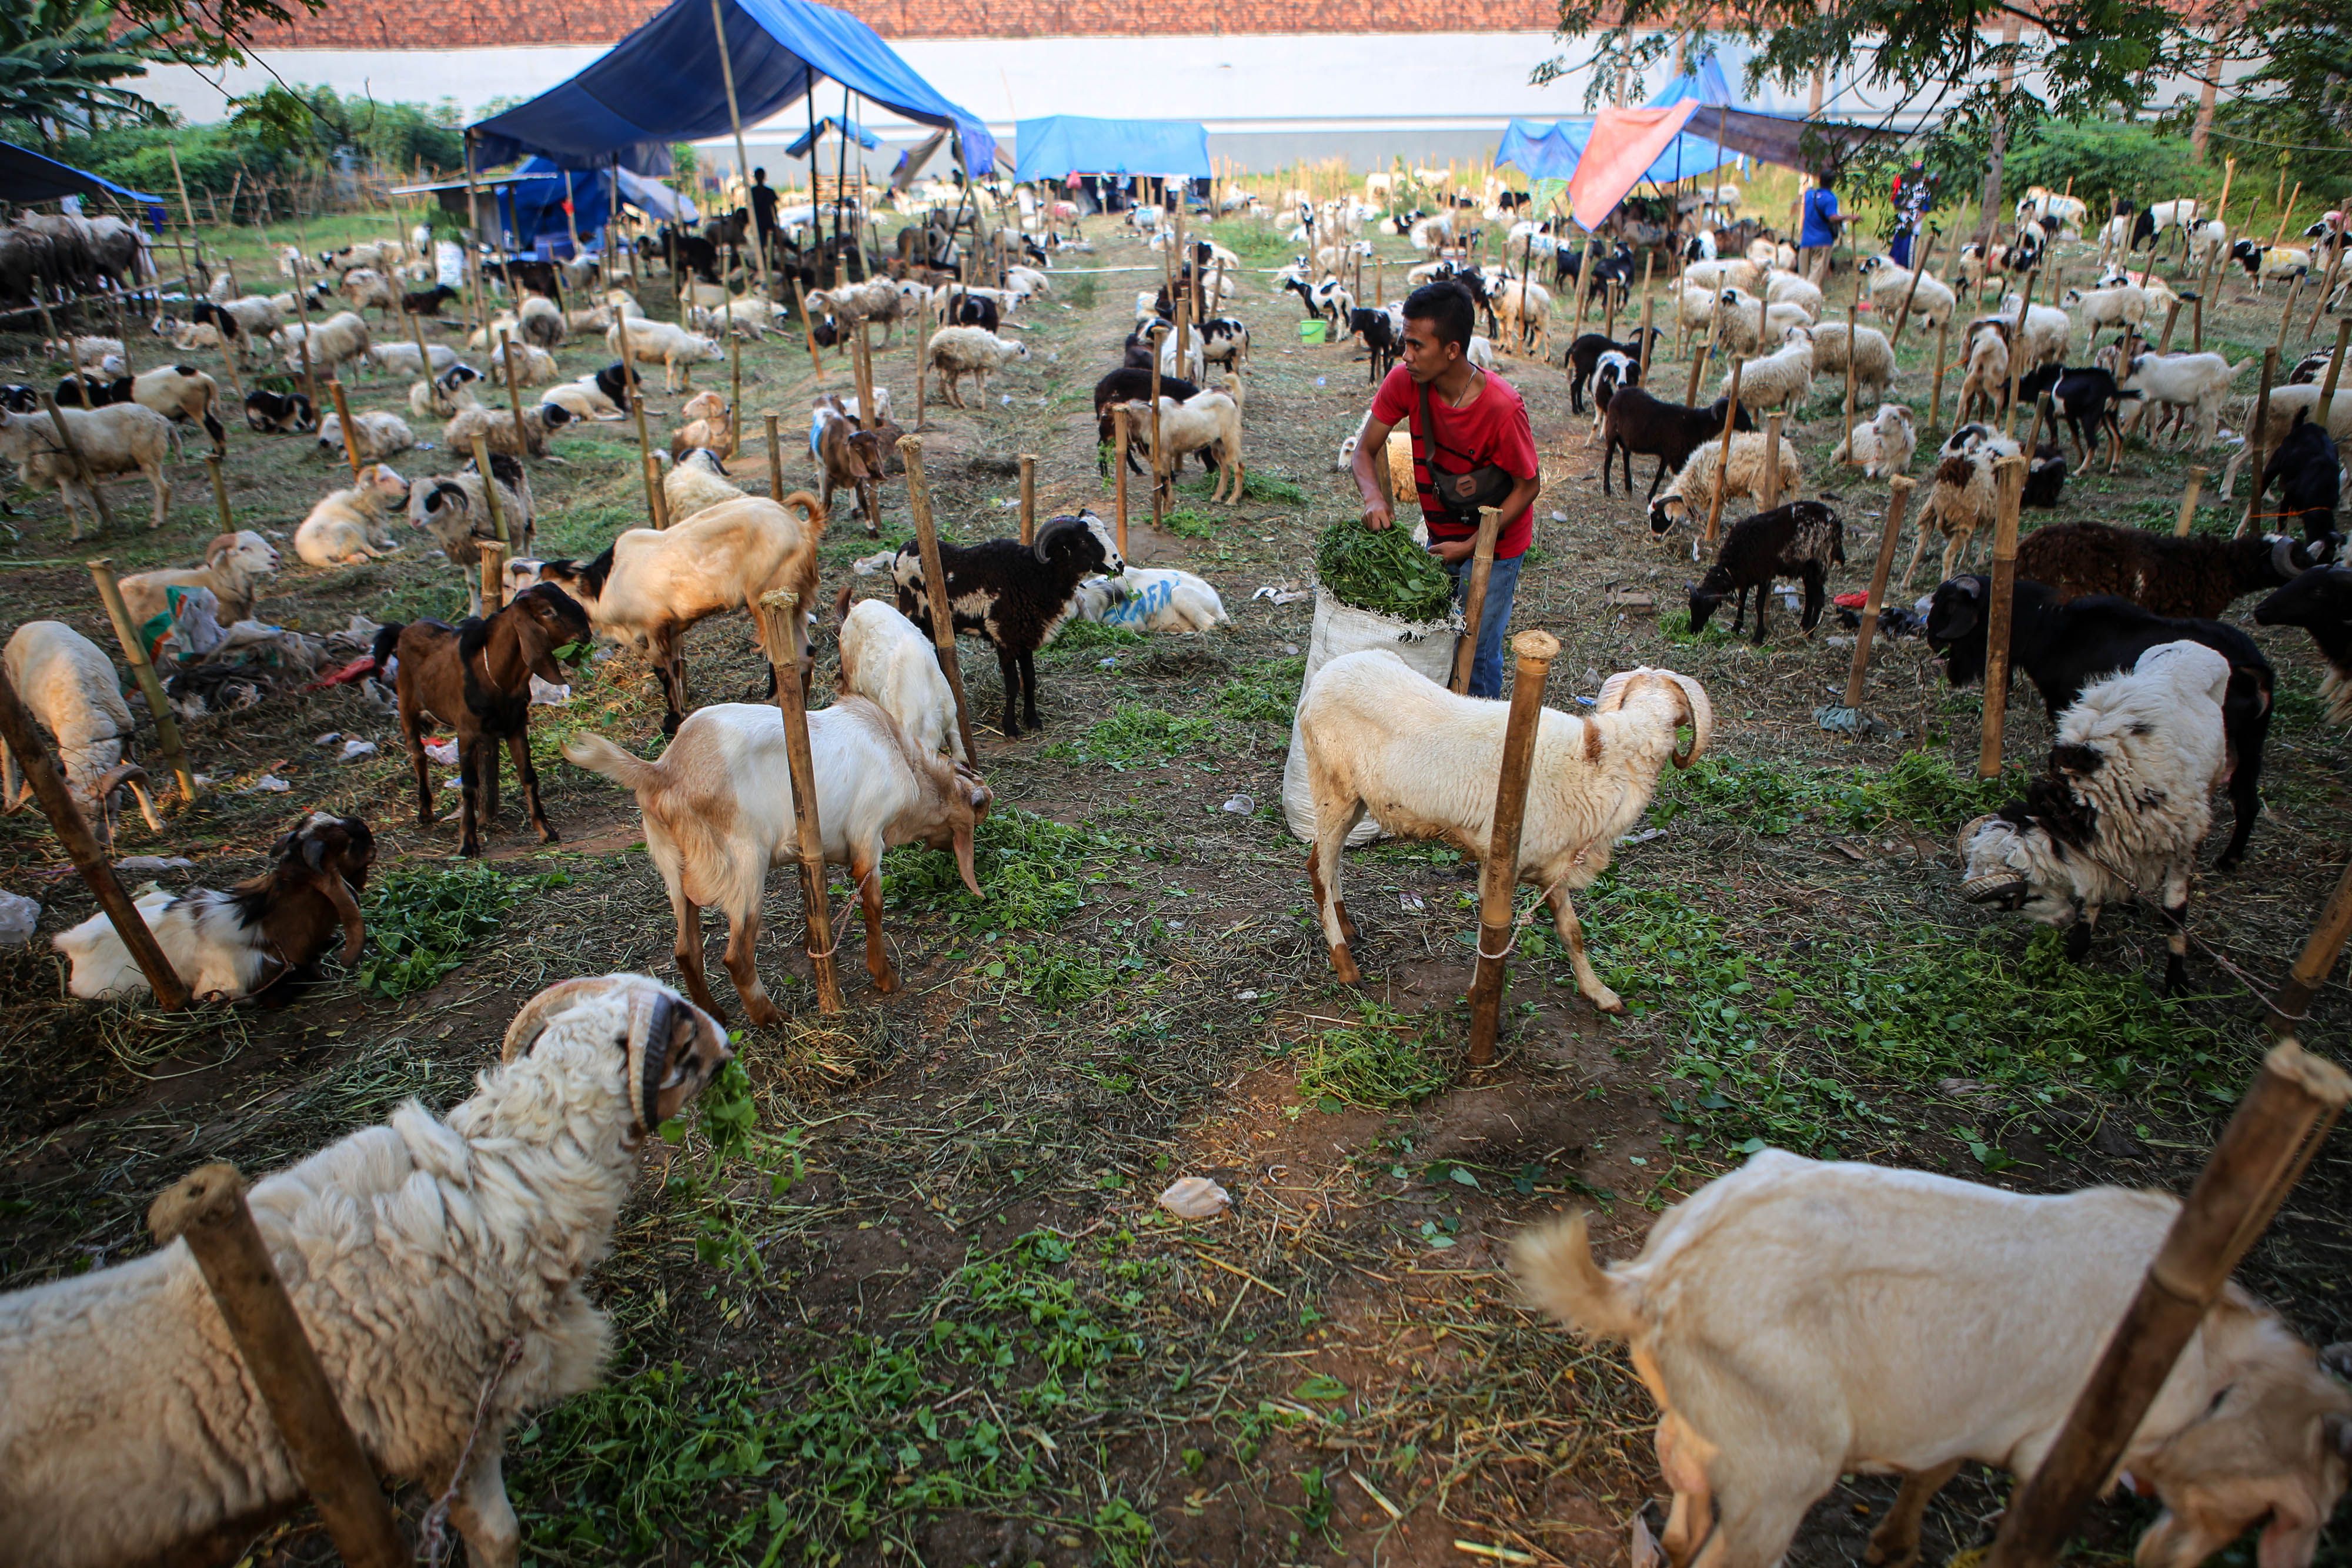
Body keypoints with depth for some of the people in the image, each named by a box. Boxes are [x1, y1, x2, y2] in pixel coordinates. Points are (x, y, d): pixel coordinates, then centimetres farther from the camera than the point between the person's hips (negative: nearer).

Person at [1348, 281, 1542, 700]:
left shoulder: (1502, 407, -31)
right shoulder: (1405, 382, -18)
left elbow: (1528, 486, -19)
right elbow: (1365, 450, -8)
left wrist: (1470, 546, -23)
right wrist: (1374, 497, -30)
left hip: (1493, 542, -5)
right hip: (1440, 533, 5)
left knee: (1476, 649, 1)